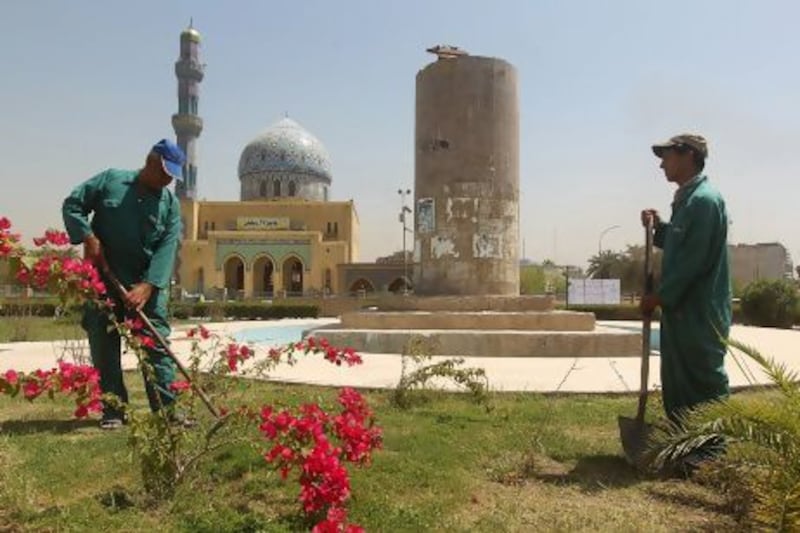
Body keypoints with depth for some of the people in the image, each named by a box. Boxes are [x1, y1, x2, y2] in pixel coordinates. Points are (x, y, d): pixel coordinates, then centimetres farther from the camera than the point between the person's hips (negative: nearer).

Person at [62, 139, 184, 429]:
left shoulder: (170, 204, 2)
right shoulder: (111, 179, 2)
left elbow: (166, 249, -8)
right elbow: (72, 205, 5)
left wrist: (147, 286, -20)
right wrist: (88, 238, -11)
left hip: (147, 285, 0)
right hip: (101, 278, 0)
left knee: (157, 346, -2)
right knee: (103, 347, 5)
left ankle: (167, 409, 2)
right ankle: (113, 410, 16)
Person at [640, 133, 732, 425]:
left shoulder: (704, 199, -17)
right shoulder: (687, 199, 15)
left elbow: (694, 259, -21)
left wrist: (659, 296, -14)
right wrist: (658, 227, 6)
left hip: (700, 314, -10)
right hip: (682, 309, 10)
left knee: (706, 383, -1)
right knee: (677, 383, 17)